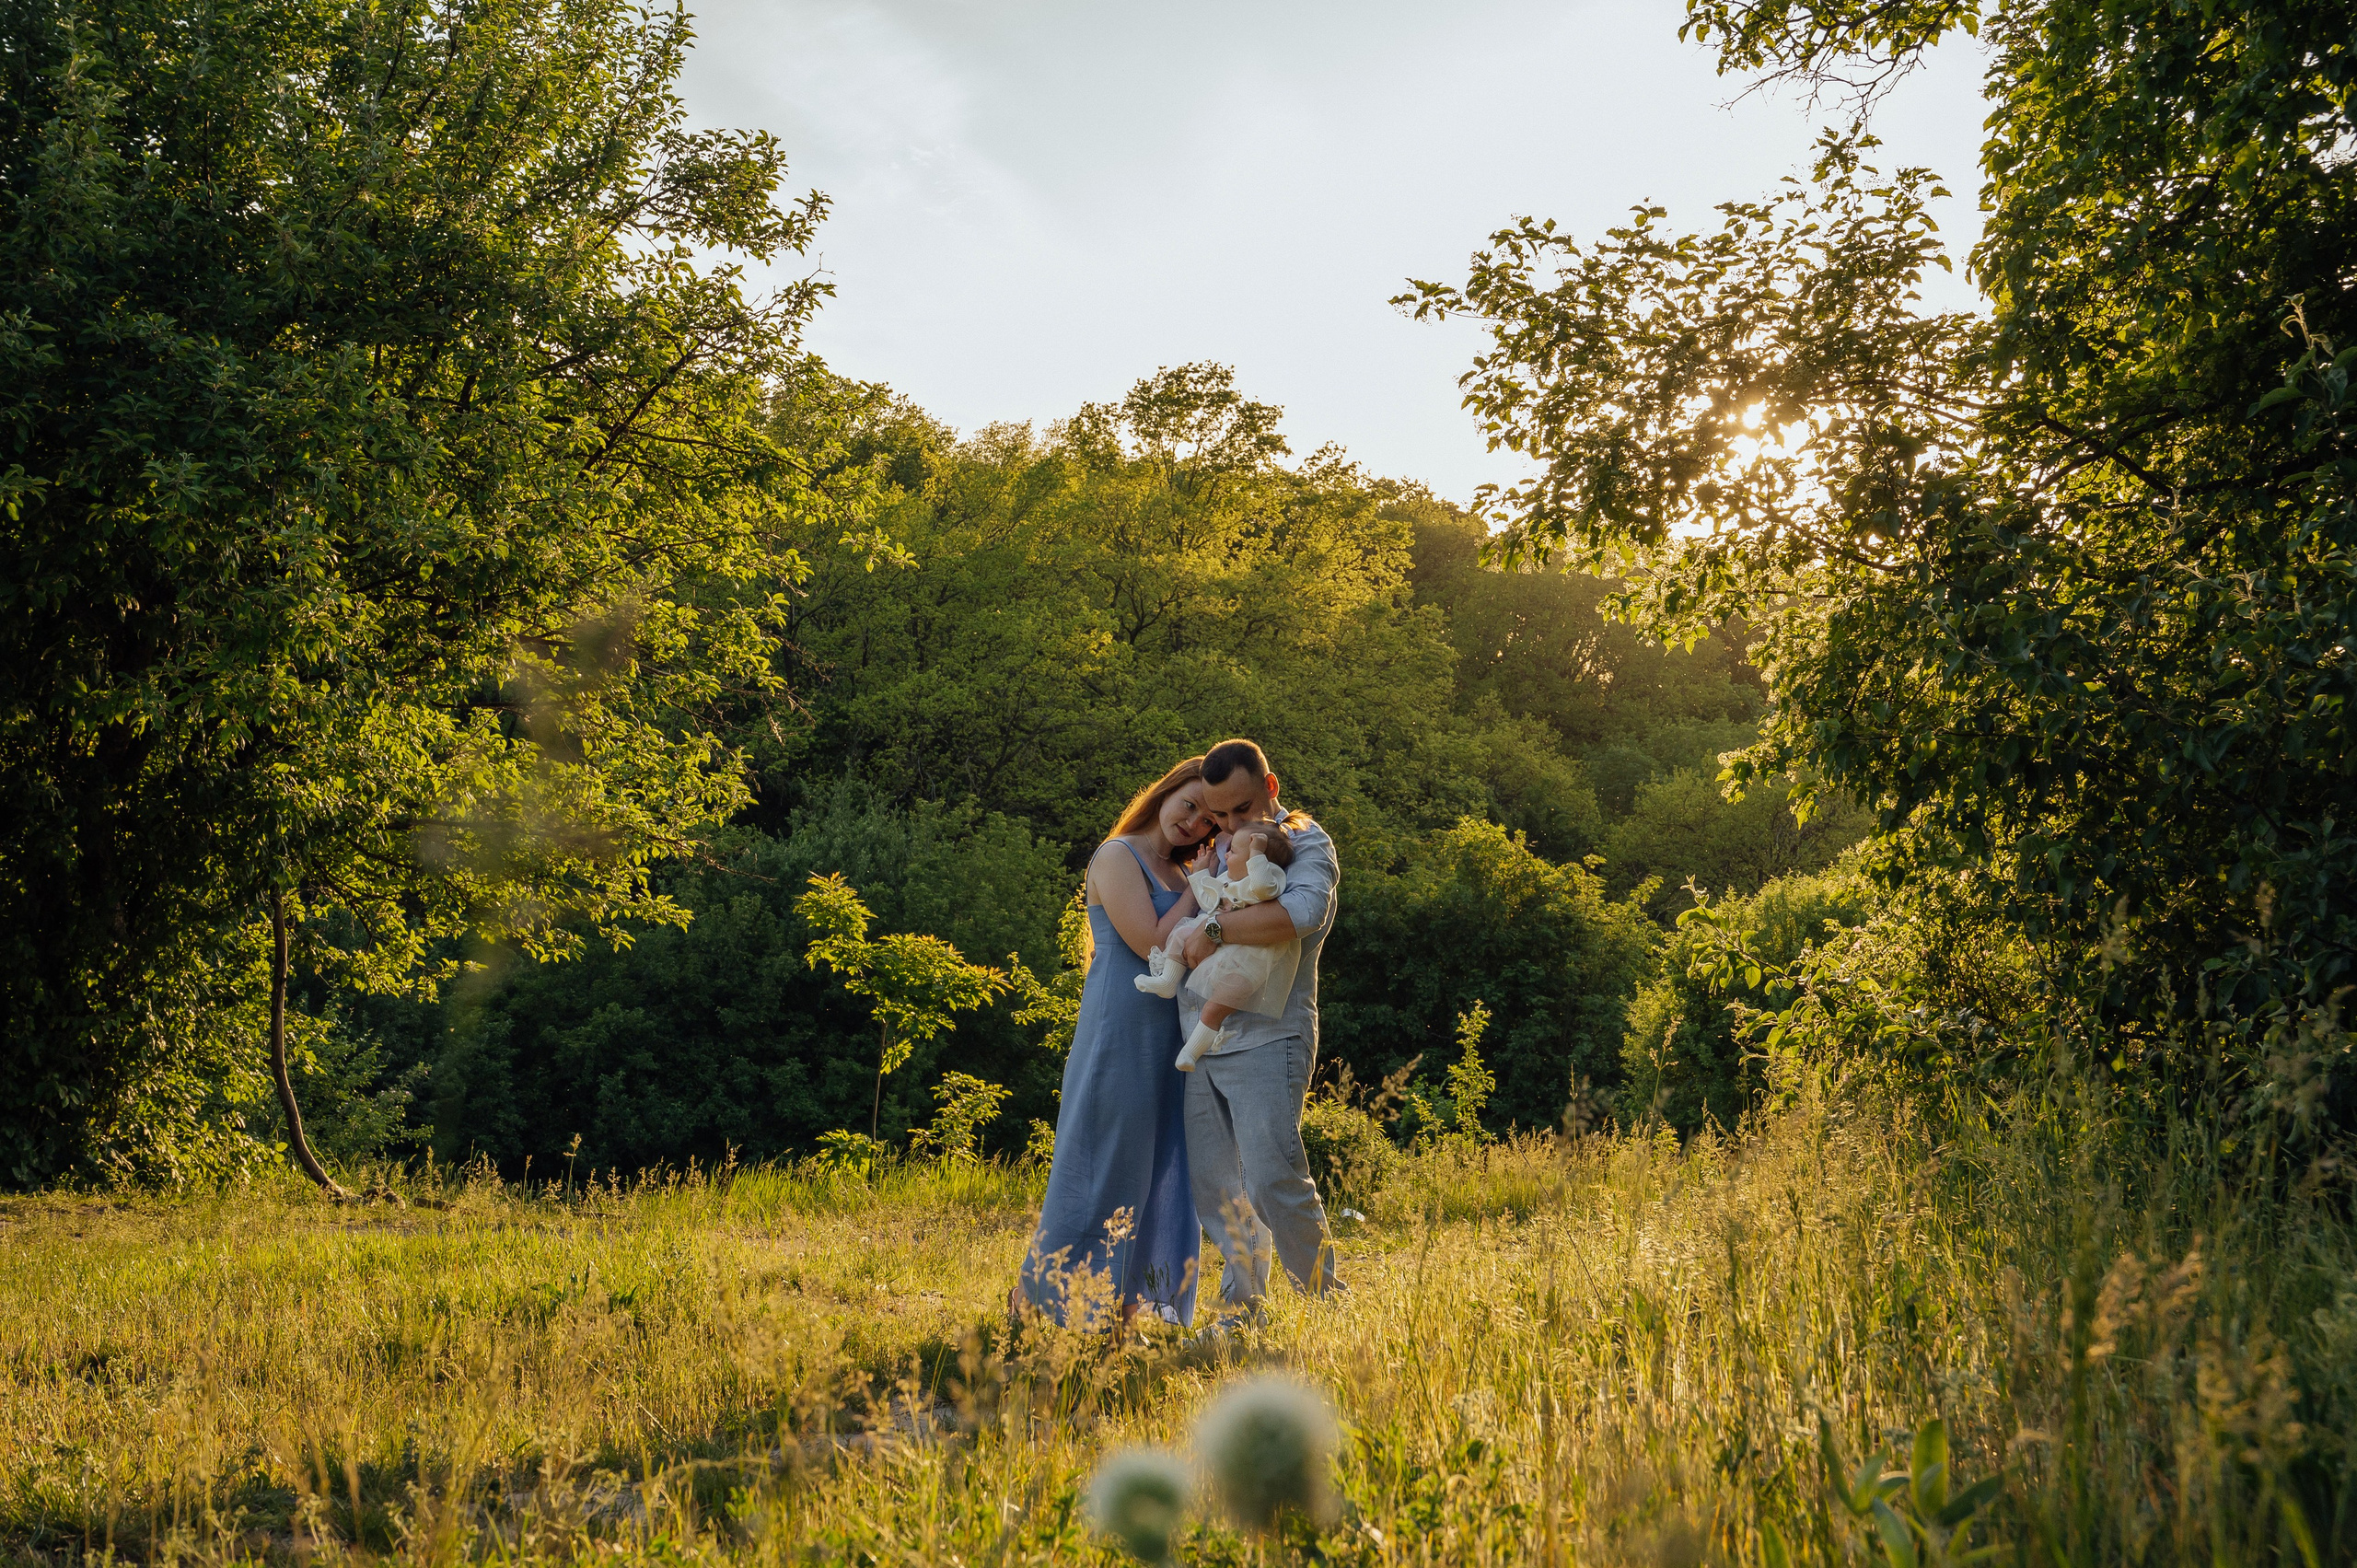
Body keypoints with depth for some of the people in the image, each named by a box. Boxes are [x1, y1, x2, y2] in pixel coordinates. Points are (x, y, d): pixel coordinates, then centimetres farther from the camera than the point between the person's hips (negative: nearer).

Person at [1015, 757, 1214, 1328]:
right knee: (1104, 1165, -4)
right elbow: (1151, 943, -15)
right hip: (1119, 1031, -8)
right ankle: (1048, 1297, 7)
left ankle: (1142, 1300, 14)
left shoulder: (1176, 876, 17)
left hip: (1170, 1040, 8)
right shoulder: (1117, 856, -7)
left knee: (1163, 1168, 8)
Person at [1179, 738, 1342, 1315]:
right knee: (1211, 1181, 7)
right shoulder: (1222, 848, 19)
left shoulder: (1307, 844, -5)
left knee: (1272, 1179, -13)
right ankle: (1243, 1304, 18)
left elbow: (1300, 912, -28)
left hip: (1265, 1041, -7)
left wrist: (1215, 931, -21)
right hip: (1202, 1046, 7)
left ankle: (1325, 1297, 1)